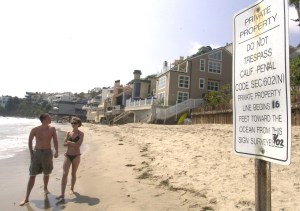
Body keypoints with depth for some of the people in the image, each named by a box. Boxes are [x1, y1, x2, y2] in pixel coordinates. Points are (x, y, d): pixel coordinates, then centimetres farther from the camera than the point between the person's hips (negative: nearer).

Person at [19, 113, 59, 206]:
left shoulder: (52, 129, -6)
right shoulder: (35, 130, -7)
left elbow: (55, 141, -6)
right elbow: (30, 141, 7)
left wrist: (56, 152, -18)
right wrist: (31, 153, 4)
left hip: (47, 153, 1)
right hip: (36, 153, -1)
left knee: (46, 174, 15)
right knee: (32, 175, -1)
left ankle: (45, 188, 42)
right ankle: (26, 198, 6)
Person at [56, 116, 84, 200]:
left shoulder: (81, 134, -4)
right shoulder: (68, 133, 6)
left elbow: (78, 145, -15)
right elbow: (64, 143, -4)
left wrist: (69, 142, -11)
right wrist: (74, 144, -14)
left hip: (76, 156, -2)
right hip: (67, 155, 2)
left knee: (73, 174, 10)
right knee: (64, 174, -7)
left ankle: (72, 188, 33)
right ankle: (62, 194, -6)